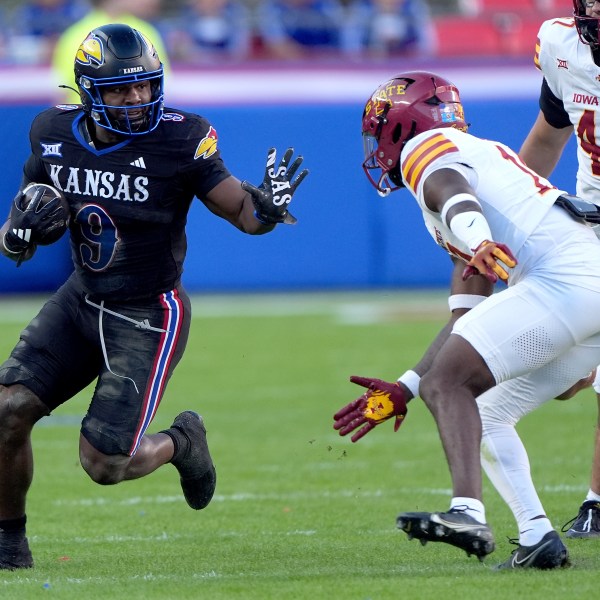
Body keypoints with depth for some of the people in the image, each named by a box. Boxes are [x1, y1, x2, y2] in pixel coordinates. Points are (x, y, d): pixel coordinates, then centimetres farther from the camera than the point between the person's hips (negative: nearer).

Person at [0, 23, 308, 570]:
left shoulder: (178, 140, -17)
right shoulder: (54, 135, -4)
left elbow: (241, 213, -10)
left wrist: (267, 205, -33)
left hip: (147, 318, -4)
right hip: (81, 300, 4)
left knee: (104, 464, -8)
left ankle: (183, 442, 26)